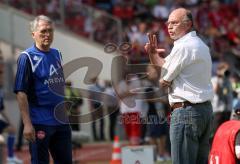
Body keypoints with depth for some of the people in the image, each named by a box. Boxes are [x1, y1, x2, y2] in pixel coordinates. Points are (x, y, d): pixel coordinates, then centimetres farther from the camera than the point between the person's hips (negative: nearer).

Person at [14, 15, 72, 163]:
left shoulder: (57, 55, 12)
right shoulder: (27, 57, -8)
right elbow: (21, 93, -13)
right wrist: (27, 124, -19)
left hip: (61, 122, 7)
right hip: (39, 124, -7)